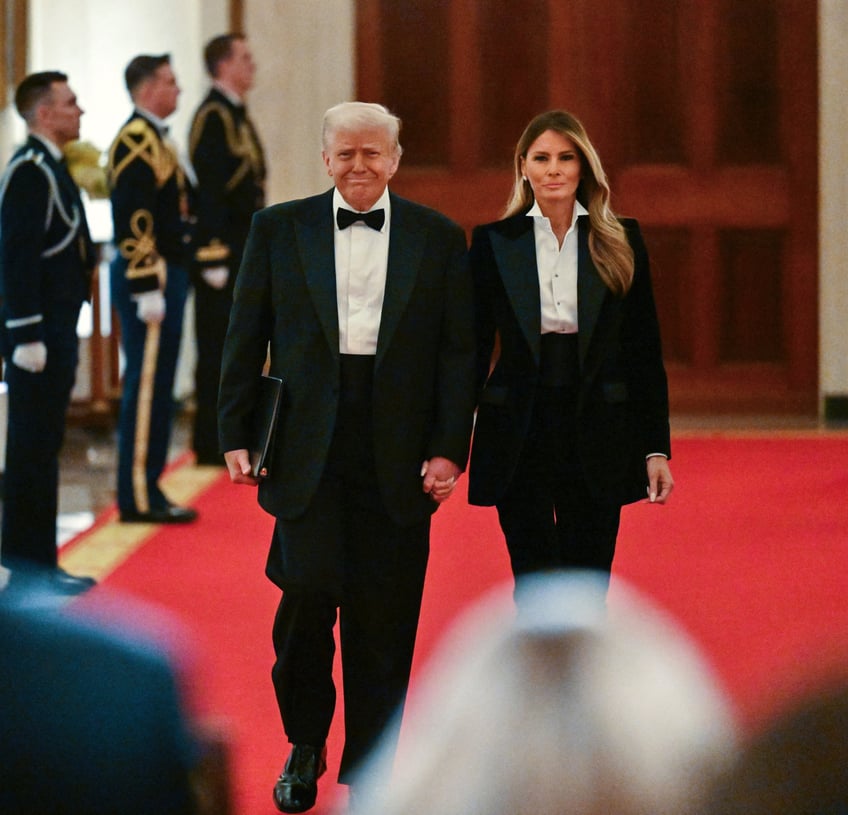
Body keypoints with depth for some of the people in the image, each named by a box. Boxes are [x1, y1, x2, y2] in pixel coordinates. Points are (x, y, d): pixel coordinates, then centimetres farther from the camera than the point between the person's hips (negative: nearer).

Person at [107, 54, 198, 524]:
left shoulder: (152, 138, 17)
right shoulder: (135, 141, -15)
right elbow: (134, 221, -21)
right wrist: (148, 289, -23)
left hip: (164, 274, 10)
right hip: (149, 279, -10)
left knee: (155, 385, 12)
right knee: (146, 385, -7)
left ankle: (146, 490, 17)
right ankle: (139, 498, -3)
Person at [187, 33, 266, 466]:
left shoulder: (236, 114, 16)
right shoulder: (213, 116, -14)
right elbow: (207, 191, -19)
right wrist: (213, 259, -22)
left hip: (245, 251, 10)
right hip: (223, 252, -10)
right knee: (218, 350, -4)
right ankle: (212, 448, 0)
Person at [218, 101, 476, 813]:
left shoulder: (439, 239, 7)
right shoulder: (279, 229, 7)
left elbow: (459, 352, 5)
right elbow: (246, 340, 8)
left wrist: (449, 450, -3)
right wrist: (236, 435, 2)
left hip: (398, 451, 0)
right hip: (308, 445, 0)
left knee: (384, 617, 2)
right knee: (310, 588, -10)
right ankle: (305, 744, 15)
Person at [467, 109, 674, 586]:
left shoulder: (621, 243, 4)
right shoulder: (493, 243, 3)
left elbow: (645, 353, 5)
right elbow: (474, 350, 5)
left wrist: (657, 447, -1)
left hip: (597, 440, 1)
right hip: (520, 438, -1)